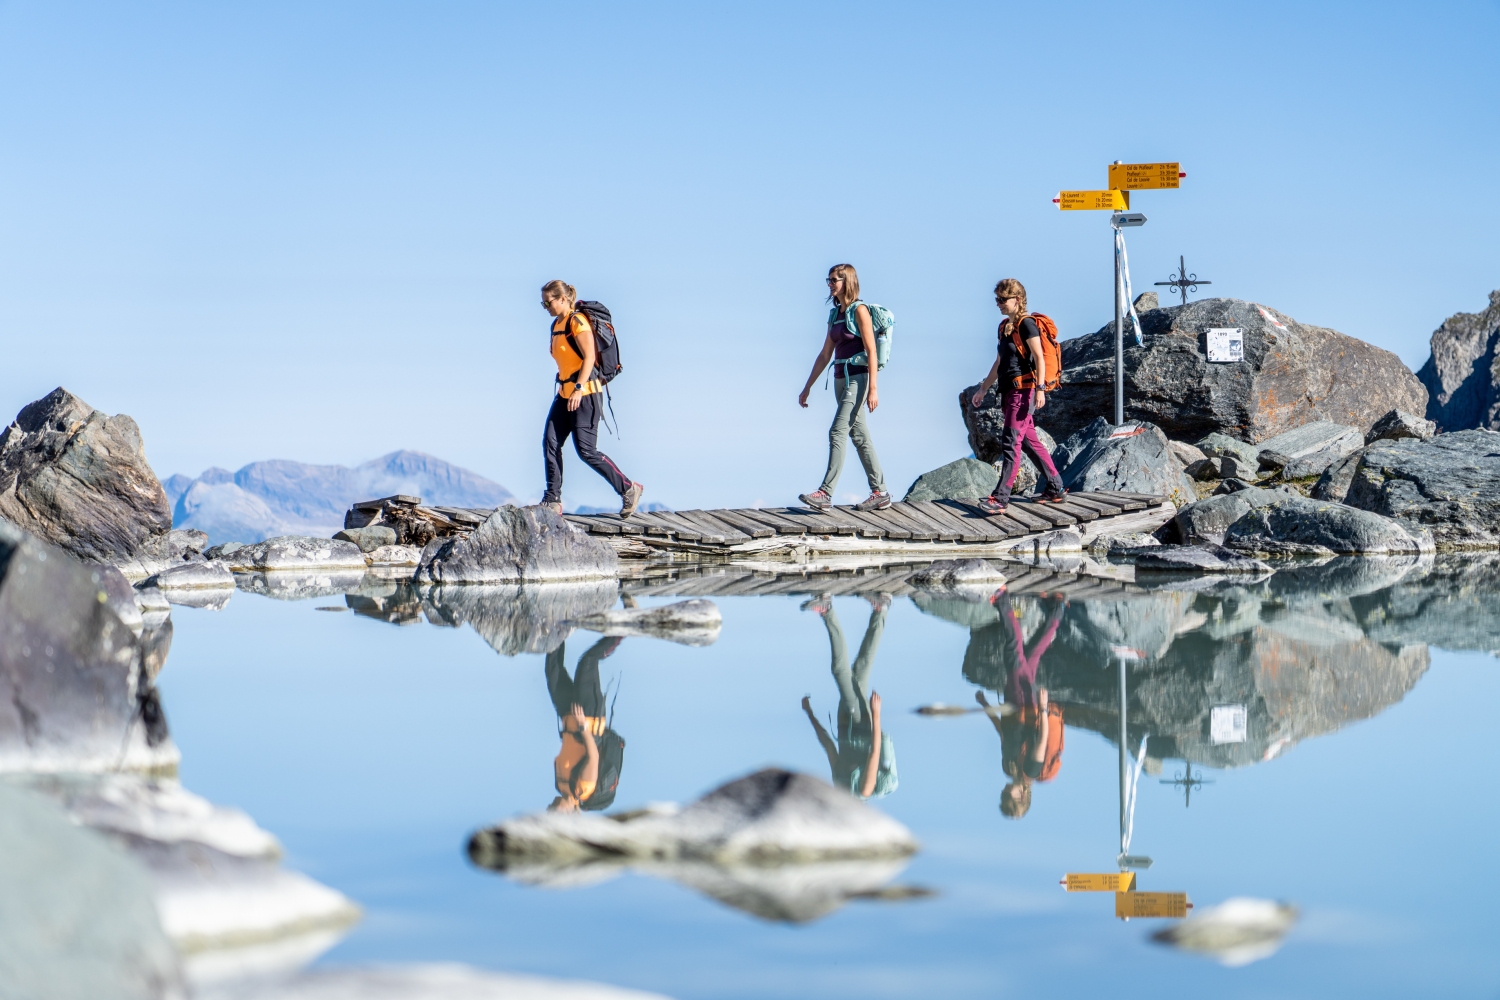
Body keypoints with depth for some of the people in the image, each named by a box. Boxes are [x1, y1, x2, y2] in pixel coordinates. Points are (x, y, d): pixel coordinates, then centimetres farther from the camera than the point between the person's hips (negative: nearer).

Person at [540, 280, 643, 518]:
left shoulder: (577, 322, -12)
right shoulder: (556, 324, 15)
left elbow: (589, 357, -19)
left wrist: (578, 388, -26)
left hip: (585, 393, -9)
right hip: (565, 392, 9)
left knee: (586, 450, -10)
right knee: (550, 443, -1)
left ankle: (629, 490, 2)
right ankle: (552, 501, 1)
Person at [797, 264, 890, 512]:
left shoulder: (859, 310, -9)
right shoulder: (835, 314, 14)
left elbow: (871, 352, -14)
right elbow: (825, 355, 19)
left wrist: (873, 388, -21)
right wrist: (807, 387, 19)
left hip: (857, 378, -9)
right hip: (841, 380, 9)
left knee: (837, 433, -14)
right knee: (860, 437, 9)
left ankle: (825, 494, -18)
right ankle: (880, 493, 14)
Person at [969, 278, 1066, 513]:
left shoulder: (1026, 324, -10)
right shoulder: (1005, 326, 17)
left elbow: (1039, 357, -15)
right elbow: (999, 363, 24)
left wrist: (1040, 389, -23)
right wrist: (983, 389, 26)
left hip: (1024, 390, -10)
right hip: (1009, 391, 10)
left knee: (1011, 442, -13)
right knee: (1030, 441, 12)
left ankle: (1001, 497, -17)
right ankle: (1055, 487, 20)